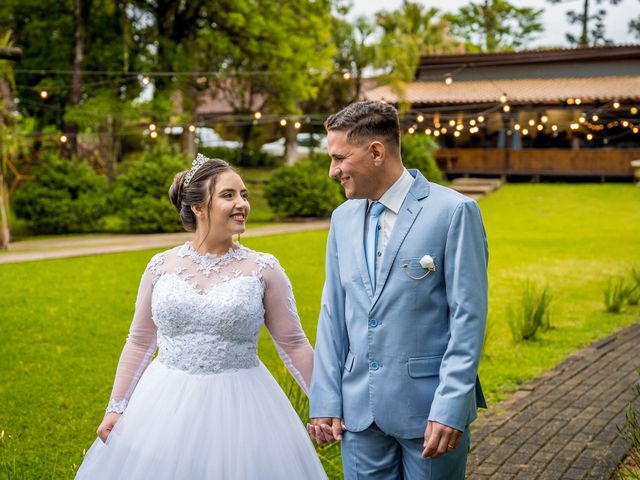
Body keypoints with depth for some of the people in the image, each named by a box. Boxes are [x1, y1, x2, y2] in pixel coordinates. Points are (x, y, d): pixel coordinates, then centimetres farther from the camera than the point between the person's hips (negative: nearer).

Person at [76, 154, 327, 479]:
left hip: (239, 408, -1)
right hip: (165, 406, 2)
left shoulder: (263, 269, -4)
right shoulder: (161, 266, 0)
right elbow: (140, 343, 8)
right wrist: (116, 407, 6)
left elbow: (293, 345, -1)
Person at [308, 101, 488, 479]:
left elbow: (468, 317, -12)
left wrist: (451, 408, -16)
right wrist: (325, 401, 5)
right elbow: (333, 314, 9)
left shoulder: (453, 212, -9)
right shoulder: (343, 218, 8)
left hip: (428, 404, -5)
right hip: (359, 407, 5)